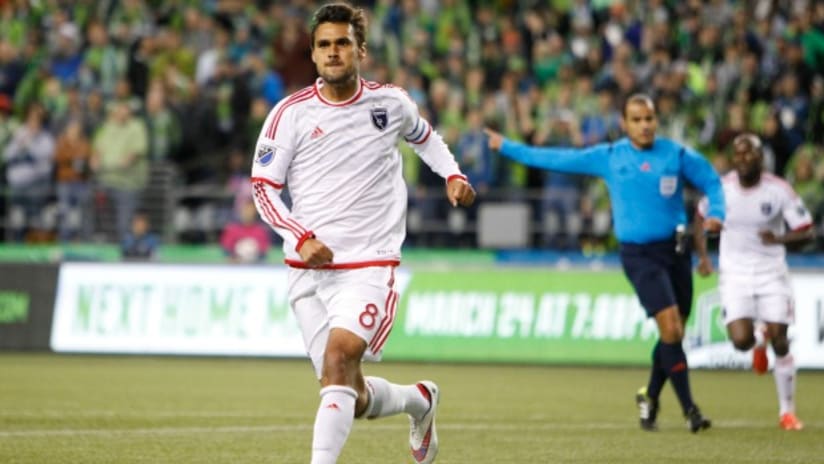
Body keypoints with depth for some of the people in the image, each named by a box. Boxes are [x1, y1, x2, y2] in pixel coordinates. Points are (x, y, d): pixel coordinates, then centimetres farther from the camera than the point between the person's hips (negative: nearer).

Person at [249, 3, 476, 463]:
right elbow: (263, 187, 1)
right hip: (308, 269, 2)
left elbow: (424, 135, 26)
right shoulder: (291, 113, -1)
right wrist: (302, 237, -14)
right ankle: (420, 399, 38)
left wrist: (453, 174, 9)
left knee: (339, 358, -27)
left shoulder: (390, 102, 3)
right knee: (355, 400, 6)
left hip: (370, 265, -2)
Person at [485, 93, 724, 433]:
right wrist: (507, 148, 14)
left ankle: (650, 399, 29)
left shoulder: (677, 155, 4)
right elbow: (559, 159, 10)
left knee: (674, 334, 5)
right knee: (670, 329, -17)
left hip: (675, 249, 3)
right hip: (639, 255, -3)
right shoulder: (609, 157, 3)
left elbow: (712, 182, 13)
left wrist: (716, 214, -7)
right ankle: (689, 409, -12)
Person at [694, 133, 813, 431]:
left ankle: (787, 411, 10)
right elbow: (700, 219, 15)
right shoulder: (720, 188, -4)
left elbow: (806, 232, -7)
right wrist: (703, 255, 3)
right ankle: (758, 342, 24)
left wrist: (780, 238, -27)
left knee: (780, 342, -6)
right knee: (741, 340, -16)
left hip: (772, 273, -1)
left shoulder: (779, 190, -10)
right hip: (735, 273, 1)